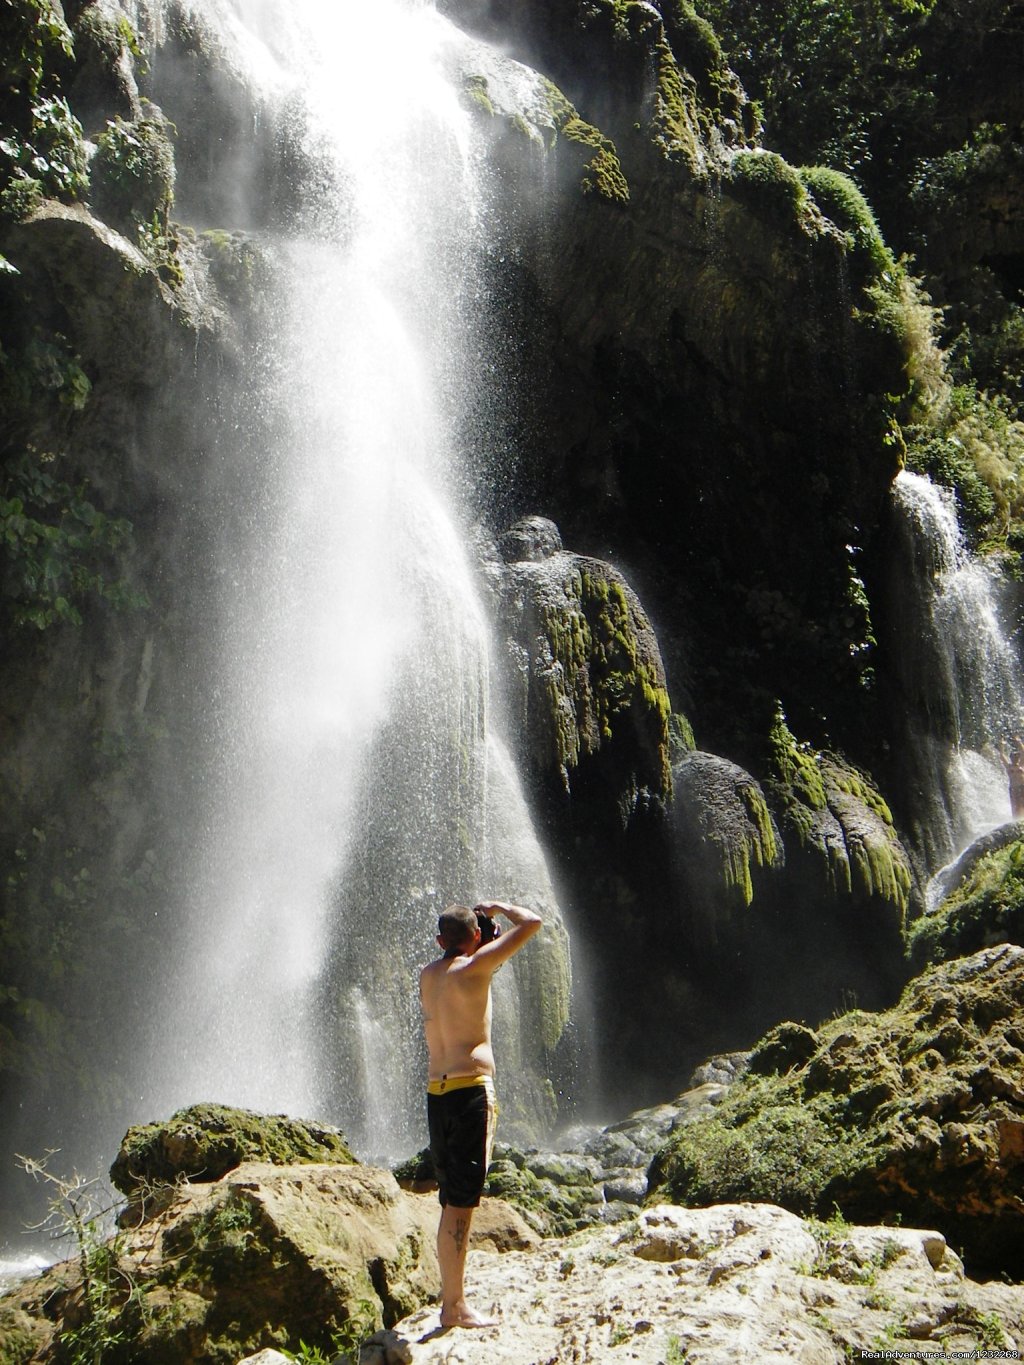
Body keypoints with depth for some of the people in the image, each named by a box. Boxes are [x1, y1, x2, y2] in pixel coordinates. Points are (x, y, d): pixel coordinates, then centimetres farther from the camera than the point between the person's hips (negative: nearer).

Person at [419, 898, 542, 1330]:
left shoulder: (427, 975, 12)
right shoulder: (473, 967, -8)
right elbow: (532, 922, -8)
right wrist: (497, 907, 10)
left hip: (436, 1093, 8)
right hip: (471, 1089, -8)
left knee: (451, 1201, 14)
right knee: (460, 1202, -4)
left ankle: (450, 1300, 21)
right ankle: (455, 1306, 1)